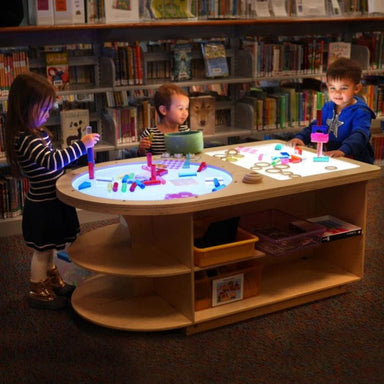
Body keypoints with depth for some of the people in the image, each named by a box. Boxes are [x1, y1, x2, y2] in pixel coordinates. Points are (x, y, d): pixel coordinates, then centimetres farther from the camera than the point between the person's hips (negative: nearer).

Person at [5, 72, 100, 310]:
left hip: (51, 202, 9)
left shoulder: (38, 133, 5)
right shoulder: (25, 140, -27)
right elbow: (52, 160, -38)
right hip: (42, 206, -9)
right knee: (42, 252, 7)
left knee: (50, 248, 25)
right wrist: (81, 145, -35)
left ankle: (52, 282, 43)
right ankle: (38, 292, 24)